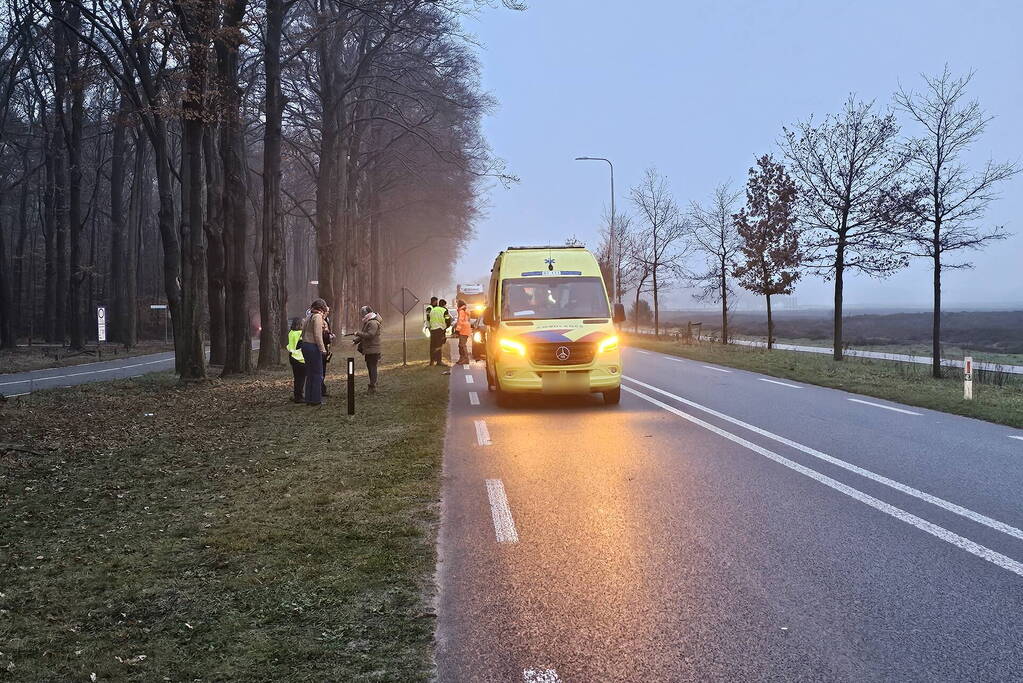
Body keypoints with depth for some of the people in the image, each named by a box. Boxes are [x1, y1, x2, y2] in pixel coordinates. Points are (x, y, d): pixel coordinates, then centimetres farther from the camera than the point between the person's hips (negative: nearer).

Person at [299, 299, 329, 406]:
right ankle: (316, 399, -1)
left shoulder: (309, 317, 16)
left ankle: (309, 399, 15)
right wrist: (322, 349, -17)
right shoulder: (318, 316, -10)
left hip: (305, 345, 9)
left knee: (310, 373, 13)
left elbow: (303, 332, 15)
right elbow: (317, 335, -18)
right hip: (313, 346, -9)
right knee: (318, 373, -2)